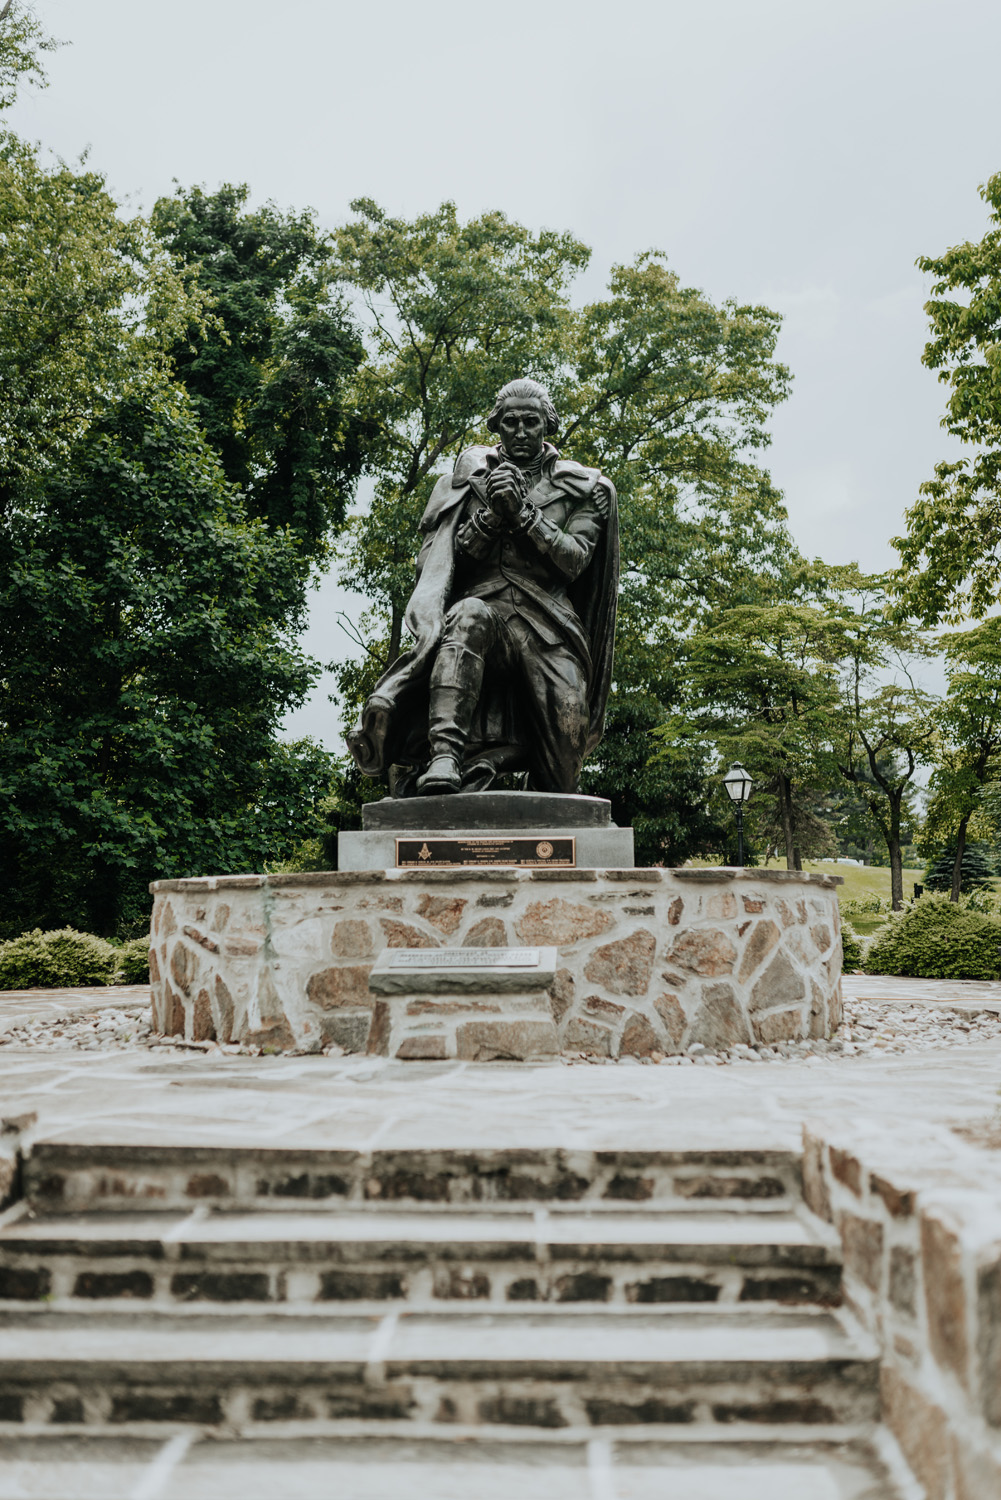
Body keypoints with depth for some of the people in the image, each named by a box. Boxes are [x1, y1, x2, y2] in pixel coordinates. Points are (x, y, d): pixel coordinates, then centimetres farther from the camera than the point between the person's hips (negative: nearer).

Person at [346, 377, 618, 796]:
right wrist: (491, 514, -10)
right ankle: (445, 754, -47)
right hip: (482, 604, -1)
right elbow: (450, 556, 6)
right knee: (468, 616, -39)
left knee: (568, 723, -24)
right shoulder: (470, 477, 15)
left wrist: (523, 513, -9)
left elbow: (575, 561, 1)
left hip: (545, 620, 1)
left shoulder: (579, 488, 15)